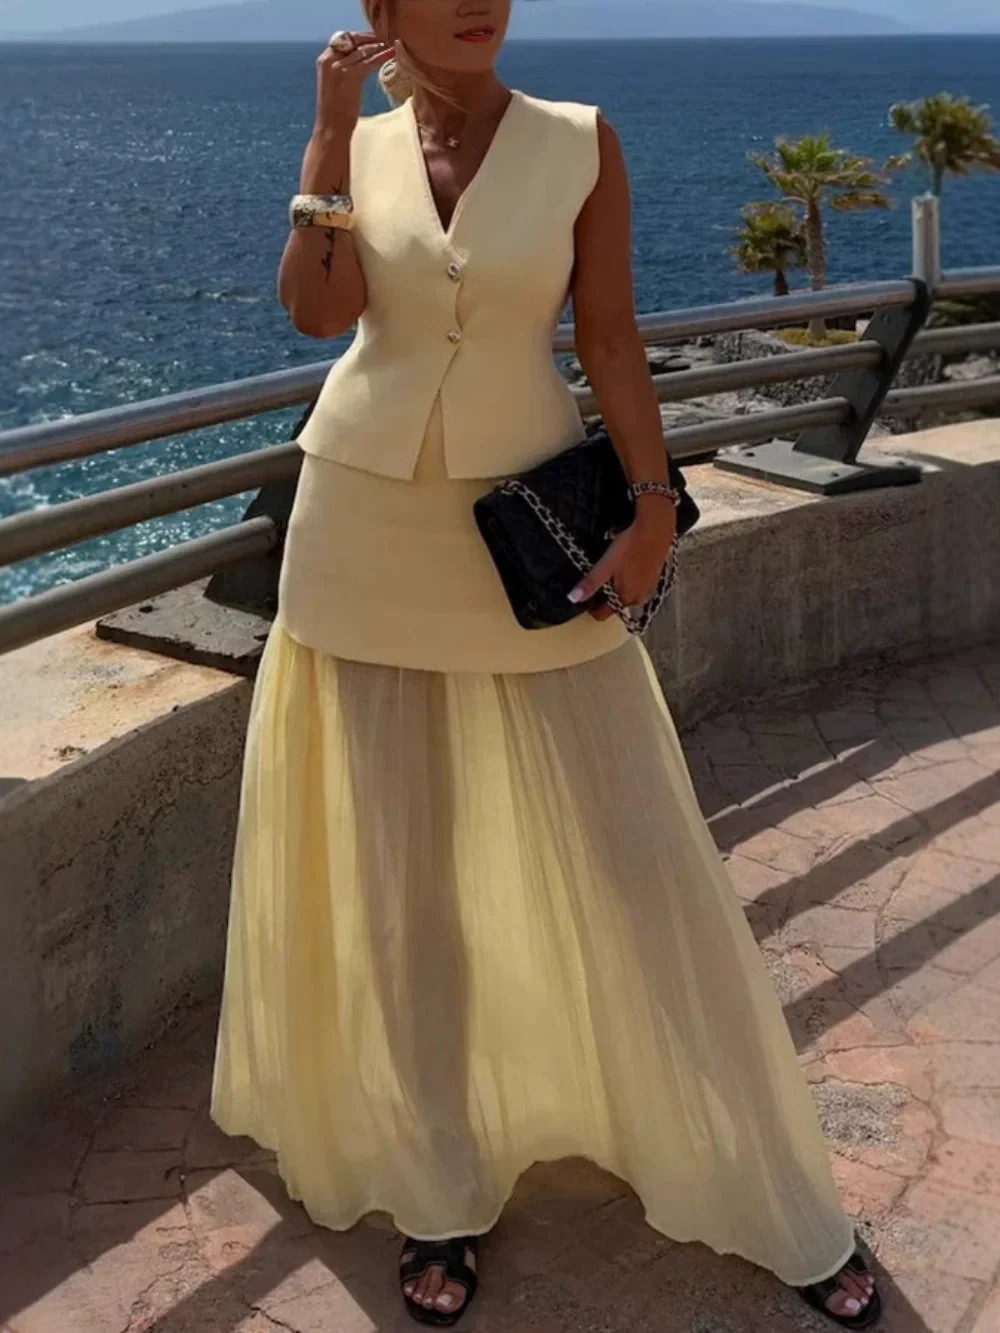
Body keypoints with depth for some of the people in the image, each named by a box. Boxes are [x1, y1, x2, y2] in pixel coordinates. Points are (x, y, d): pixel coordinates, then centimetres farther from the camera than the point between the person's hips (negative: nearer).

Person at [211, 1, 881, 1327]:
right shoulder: (354, 146, 2)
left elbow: (612, 337, -2)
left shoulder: (582, 141, 0)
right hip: (368, 520, 2)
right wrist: (334, 130, -12)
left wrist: (656, 503, -10)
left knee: (626, 855, 1)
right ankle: (436, 1186, 26)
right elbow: (318, 308, -14)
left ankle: (776, 1203, 18)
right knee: (389, 863, 7)